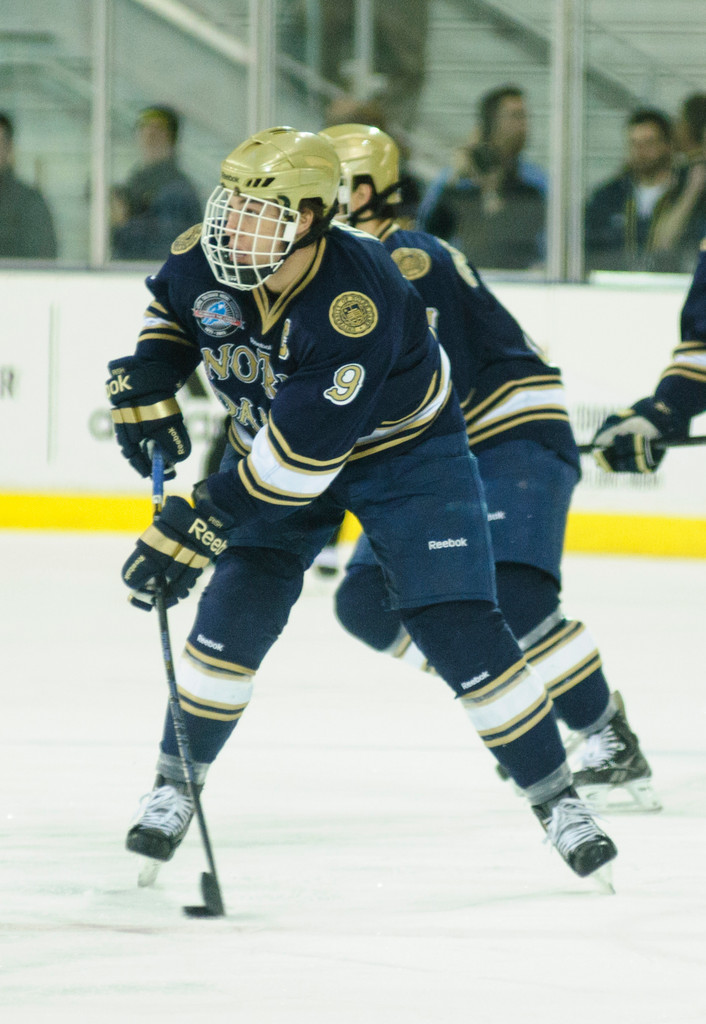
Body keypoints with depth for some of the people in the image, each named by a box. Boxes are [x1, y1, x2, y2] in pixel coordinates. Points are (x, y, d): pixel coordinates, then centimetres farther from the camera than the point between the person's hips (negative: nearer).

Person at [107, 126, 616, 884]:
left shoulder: (358, 303, -40)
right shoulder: (203, 261, -20)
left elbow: (300, 457, -40)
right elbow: (169, 310, 9)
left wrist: (198, 527, -38)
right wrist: (145, 383, -8)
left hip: (406, 454, -5)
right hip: (270, 442, 5)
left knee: (460, 628, -11)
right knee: (235, 614, -11)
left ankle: (555, 798, 2)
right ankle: (174, 785, 5)